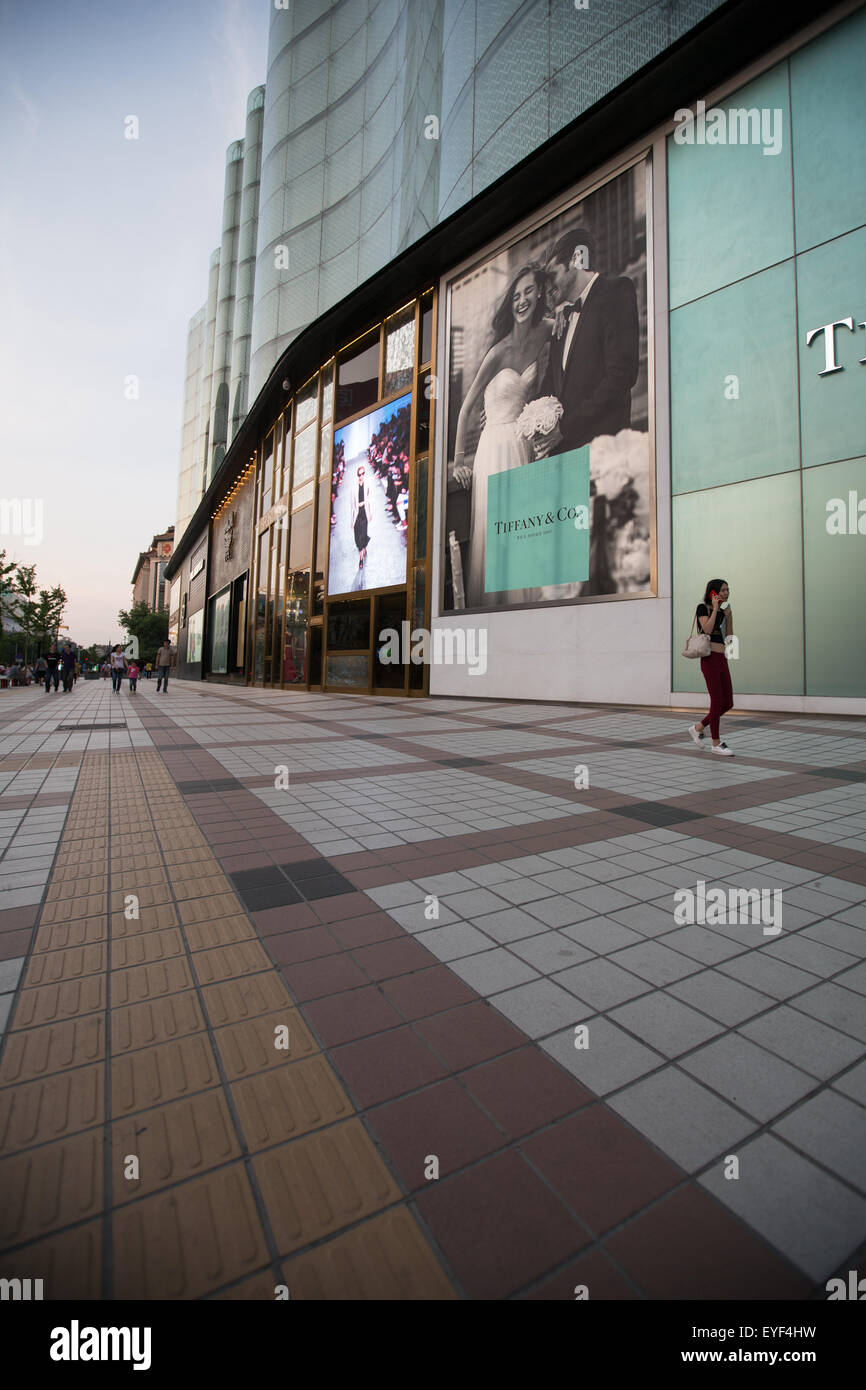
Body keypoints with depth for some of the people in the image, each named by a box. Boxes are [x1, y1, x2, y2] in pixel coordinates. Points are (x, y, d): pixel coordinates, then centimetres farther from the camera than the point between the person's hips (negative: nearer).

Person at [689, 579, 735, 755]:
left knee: (728, 703, 7)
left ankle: (698, 728, 22)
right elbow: (707, 629, -17)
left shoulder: (723, 612, 19)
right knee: (717, 701, -5)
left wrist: (729, 616, 6)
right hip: (710, 659, -8)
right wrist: (715, 608, -9)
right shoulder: (703, 608, -1)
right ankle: (716, 743, 6)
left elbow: (729, 638, 15)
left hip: (722, 660, 8)